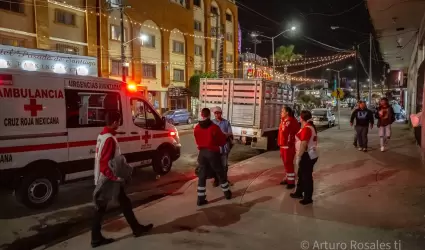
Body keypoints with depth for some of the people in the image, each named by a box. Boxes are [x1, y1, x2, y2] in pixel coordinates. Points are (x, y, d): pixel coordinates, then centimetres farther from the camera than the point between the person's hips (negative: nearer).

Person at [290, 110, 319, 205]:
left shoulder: (306, 129, -21)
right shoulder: (311, 127, 11)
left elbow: (303, 144, -25)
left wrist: (299, 156, -19)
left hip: (307, 156, -11)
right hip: (310, 154, 11)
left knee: (306, 176, 0)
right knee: (301, 174, 21)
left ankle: (308, 198, 12)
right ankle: (299, 192, 35)